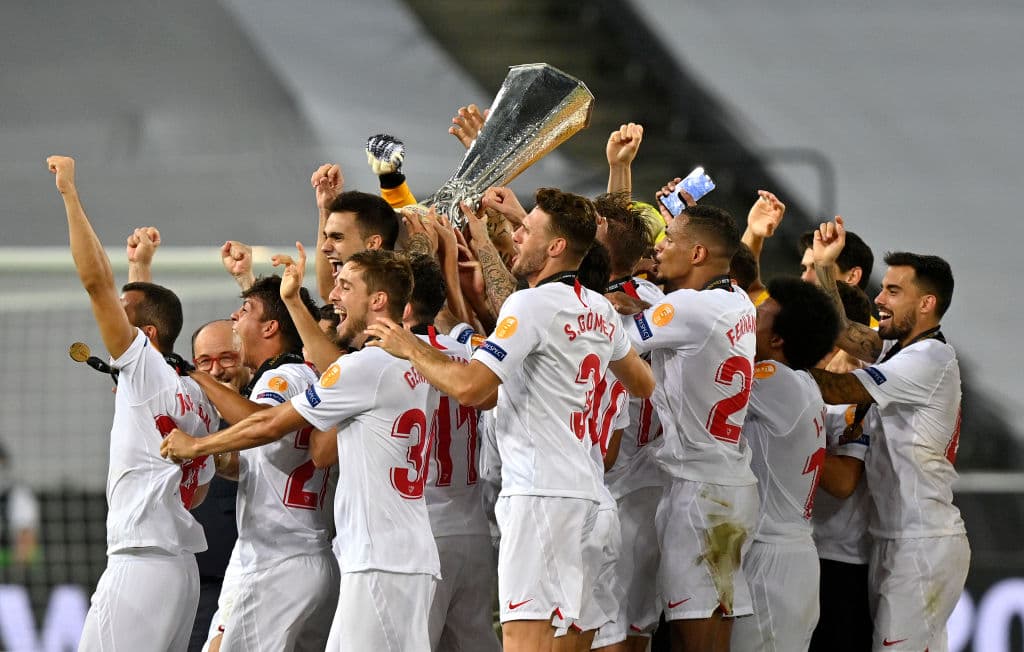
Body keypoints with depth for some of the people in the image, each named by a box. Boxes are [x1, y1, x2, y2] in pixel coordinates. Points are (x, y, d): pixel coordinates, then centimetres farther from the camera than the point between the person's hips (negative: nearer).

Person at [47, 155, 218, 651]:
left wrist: (69, 194, -6)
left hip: (140, 566, -10)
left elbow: (96, 280, -10)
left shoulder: (146, 368, -5)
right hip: (182, 566, 10)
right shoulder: (200, 400, 18)